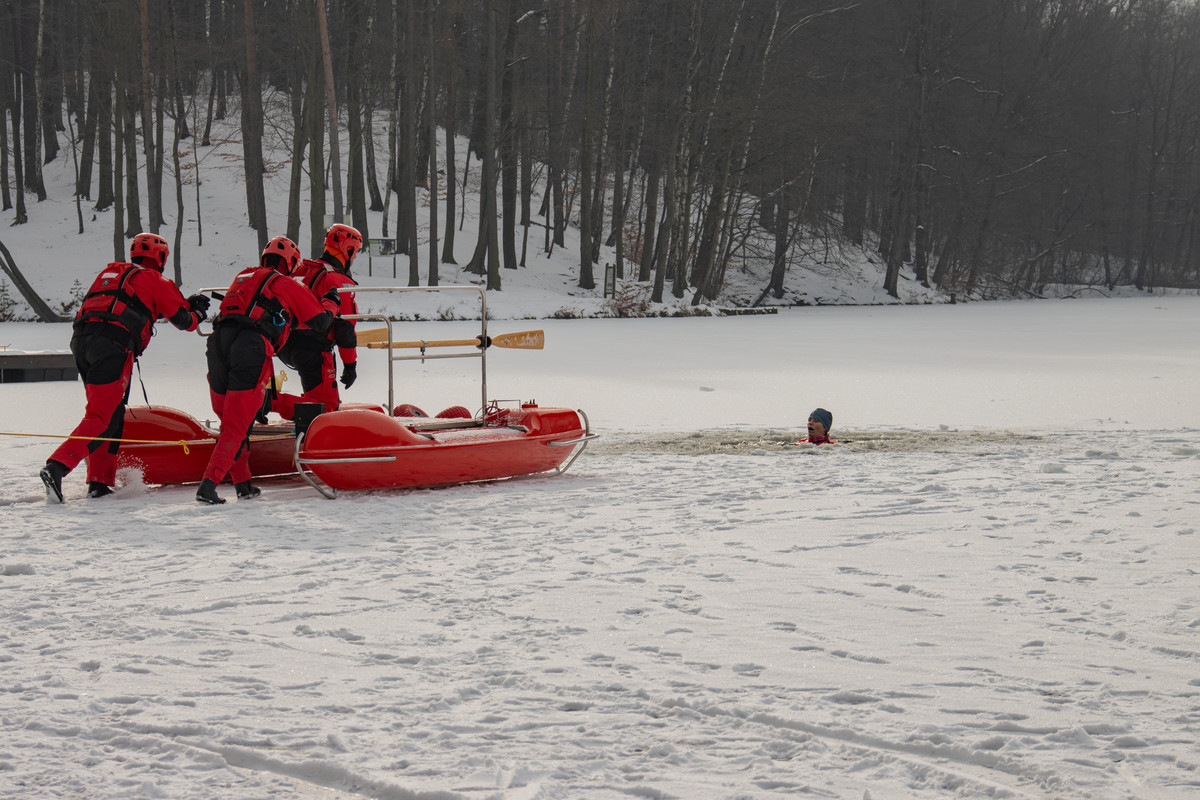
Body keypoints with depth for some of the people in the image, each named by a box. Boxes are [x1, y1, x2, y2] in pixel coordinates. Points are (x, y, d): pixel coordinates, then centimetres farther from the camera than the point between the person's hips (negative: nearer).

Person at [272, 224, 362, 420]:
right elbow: (345, 327, -12)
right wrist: (350, 364, -6)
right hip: (314, 350, -9)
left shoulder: (300, 269, 13)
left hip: (283, 346, 9)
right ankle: (272, 401, -25)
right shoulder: (341, 282, -9)